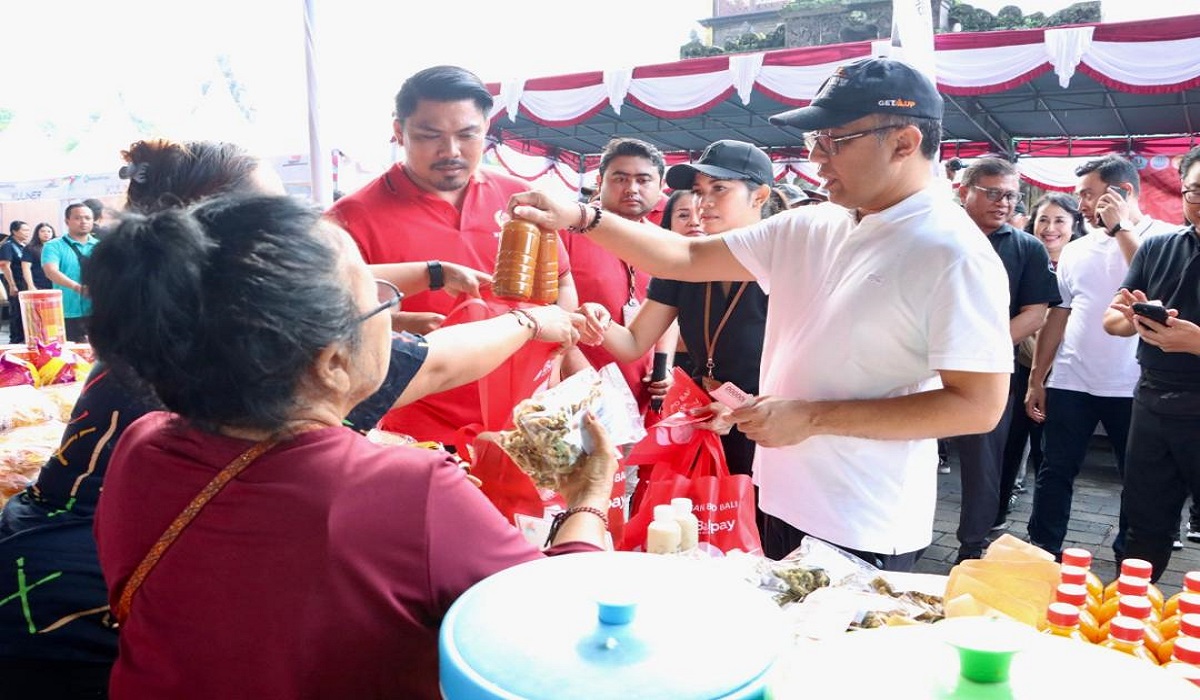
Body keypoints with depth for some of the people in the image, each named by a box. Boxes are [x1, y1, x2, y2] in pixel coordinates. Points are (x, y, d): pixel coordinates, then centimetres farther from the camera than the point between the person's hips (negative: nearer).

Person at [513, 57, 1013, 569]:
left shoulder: (955, 254, -16)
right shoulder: (807, 229, 5)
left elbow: (978, 406, -20)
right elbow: (687, 257, 6)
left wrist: (813, 417, -20)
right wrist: (578, 217, -5)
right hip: (780, 506, 7)